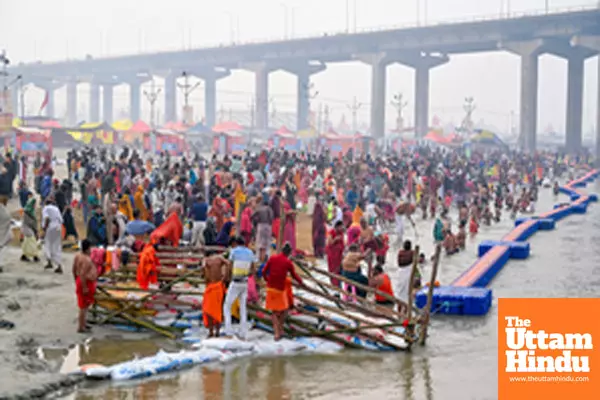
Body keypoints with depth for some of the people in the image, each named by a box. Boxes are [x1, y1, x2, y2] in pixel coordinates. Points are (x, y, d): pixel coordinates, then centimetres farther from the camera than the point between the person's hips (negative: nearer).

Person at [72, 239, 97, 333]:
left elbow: (74, 270, 13)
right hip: (86, 283, -10)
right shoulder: (87, 260, -25)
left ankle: (82, 324, 32)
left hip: (80, 281, 10)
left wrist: (76, 281, 23)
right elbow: (82, 274, -29)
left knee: (84, 305, 21)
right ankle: (81, 327, 6)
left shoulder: (77, 255, 4)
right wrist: (84, 287, -24)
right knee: (84, 306, -1)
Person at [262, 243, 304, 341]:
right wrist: (301, 281, 23)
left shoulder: (272, 258, 1)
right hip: (280, 289, -3)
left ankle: (277, 333, 2)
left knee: (274, 311, 10)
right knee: (283, 309, 18)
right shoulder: (288, 263, -6)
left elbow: (264, 271, 2)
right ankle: (280, 330, 22)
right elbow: (294, 275, 4)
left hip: (270, 287, 3)